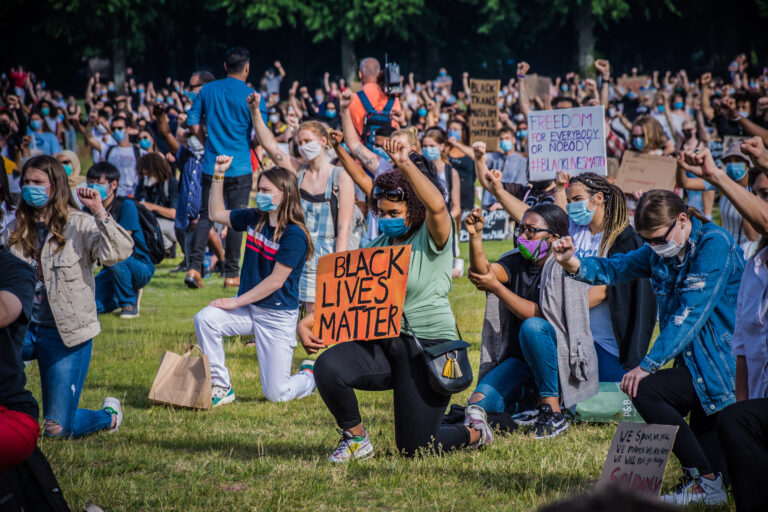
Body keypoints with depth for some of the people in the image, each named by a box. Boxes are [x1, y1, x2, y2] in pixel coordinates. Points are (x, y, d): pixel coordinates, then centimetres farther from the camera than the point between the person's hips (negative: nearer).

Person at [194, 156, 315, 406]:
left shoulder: (294, 235, -18)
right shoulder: (254, 219, 4)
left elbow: (275, 281, -19)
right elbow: (217, 214, 18)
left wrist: (236, 302, -18)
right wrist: (218, 176, 7)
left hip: (279, 315, -6)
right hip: (248, 308, 6)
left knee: (276, 394, -6)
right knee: (205, 319, -24)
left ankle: (310, 376, 30)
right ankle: (221, 388, -11)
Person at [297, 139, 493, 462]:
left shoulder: (431, 239, -5)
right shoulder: (379, 246, 12)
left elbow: (436, 205, -29)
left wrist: (406, 164, -30)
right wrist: (307, 322, -5)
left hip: (428, 346, -5)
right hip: (382, 343, 5)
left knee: (414, 447, -6)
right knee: (327, 368, -26)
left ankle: (475, 431, 27)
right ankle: (355, 439, 1)